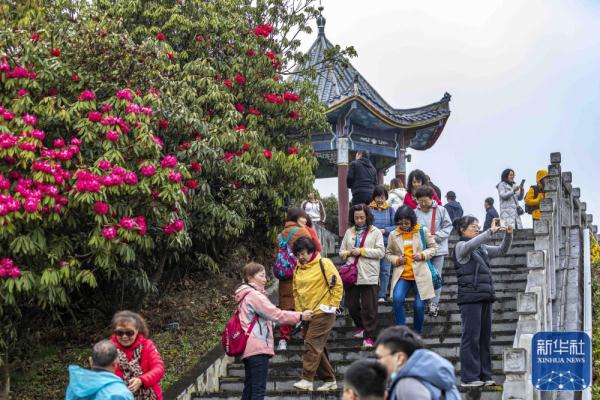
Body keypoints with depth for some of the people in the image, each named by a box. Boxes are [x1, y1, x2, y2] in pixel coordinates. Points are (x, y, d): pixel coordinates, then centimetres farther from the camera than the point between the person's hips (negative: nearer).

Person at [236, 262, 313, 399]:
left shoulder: (247, 295, 19)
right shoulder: (254, 295, -13)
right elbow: (275, 314, -17)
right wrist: (300, 316, -13)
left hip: (249, 347, 10)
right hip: (258, 347, -10)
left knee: (249, 387, 12)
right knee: (259, 389, -11)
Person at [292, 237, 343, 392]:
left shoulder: (324, 264, -10)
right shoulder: (298, 269, 10)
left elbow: (337, 285, -10)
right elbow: (296, 291, 18)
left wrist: (331, 306, -12)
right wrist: (299, 311, 11)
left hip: (322, 313, -7)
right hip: (307, 314, 7)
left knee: (312, 344, -14)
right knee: (318, 347, 11)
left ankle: (307, 380, -14)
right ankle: (329, 380, 20)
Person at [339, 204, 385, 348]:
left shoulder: (375, 232, 2)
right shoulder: (349, 232, 14)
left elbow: (381, 252, -7)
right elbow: (341, 252, 14)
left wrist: (361, 251, -12)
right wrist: (348, 253, -8)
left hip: (369, 276, -4)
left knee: (369, 308, -4)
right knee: (351, 305, 11)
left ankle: (368, 337, 2)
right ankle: (360, 327, 35)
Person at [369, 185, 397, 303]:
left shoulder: (390, 210, 8)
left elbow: (396, 226, 5)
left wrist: (384, 230, -10)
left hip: (386, 244, 1)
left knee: (385, 271, 1)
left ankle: (382, 295, 5)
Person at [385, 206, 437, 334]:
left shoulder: (423, 231, 2)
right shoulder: (393, 235, 4)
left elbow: (433, 247, 8)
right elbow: (388, 253, 13)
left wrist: (423, 255, -9)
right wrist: (396, 260, -7)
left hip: (420, 275, 0)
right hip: (401, 275, 0)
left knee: (419, 305, 0)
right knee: (397, 299, -23)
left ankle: (418, 333, 22)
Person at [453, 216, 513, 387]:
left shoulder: (482, 248, 18)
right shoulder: (461, 246, -2)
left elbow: (502, 250, 20)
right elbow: (471, 244, -24)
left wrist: (508, 235, 2)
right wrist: (491, 231, -27)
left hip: (485, 296, 8)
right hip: (470, 297, -8)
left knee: (485, 337, 8)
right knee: (471, 337, -7)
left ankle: (484, 376, 12)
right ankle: (469, 378, -5)